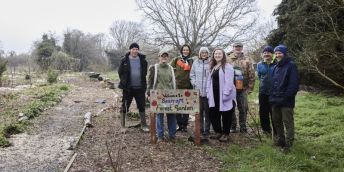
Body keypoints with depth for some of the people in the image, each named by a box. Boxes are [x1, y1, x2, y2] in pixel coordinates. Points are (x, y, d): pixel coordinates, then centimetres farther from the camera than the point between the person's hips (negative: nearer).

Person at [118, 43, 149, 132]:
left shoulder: (143, 60, 4)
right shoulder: (124, 60, -2)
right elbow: (120, 72, 4)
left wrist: (143, 84, 6)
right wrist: (124, 82, 1)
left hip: (140, 88, 2)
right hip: (128, 88, -2)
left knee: (142, 107, 10)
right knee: (124, 107, 5)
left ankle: (143, 125, 22)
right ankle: (123, 126, 18)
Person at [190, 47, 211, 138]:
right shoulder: (195, 63, 6)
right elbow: (192, 74, 13)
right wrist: (194, 83, 1)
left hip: (208, 91, -3)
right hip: (198, 90, 3)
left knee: (207, 111, 5)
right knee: (199, 110, 9)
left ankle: (207, 129, 15)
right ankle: (200, 128, 21)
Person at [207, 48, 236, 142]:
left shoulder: (227, 67, -8)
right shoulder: (213, 67, 17)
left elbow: (229, 82, -16)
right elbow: (209, 81, 18)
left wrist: (226, 94, -22)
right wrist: (208, 92, 9)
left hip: (224, 96, -7)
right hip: (214, 95, 7)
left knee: (226, 115, 3)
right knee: (213, 114, 10)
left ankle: (226, 134, 17)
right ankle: (218, 132, 25)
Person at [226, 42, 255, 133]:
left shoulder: (247, 60, 5)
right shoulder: (227, 59, 1)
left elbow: (251, 76, 4)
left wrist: (250, 88, -1)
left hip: (242, 89, 1)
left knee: (243, 108, 7)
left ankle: (243, 127, 20)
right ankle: (232, 126, 21)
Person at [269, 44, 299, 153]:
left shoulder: (291, 65, -9)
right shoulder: (275, 67, 15)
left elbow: (294, 84, -16)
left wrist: (285, 97, -19)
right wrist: (272, 97, 7)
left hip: (286, 101, -8)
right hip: (275, 100, 8)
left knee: (288, 123, 0)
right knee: (276, 121, 16)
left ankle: (288, 144, 9)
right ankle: (280, 139, 31)